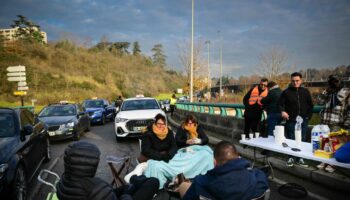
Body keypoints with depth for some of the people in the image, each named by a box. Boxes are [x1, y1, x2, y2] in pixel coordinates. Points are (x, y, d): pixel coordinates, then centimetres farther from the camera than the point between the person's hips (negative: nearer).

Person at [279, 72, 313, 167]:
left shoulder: (305, 91, 8)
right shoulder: (286, 92, -1)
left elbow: (310, 105, 13)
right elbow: (280, 104, 0)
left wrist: (308, 116, 4)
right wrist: (282, 111, -19)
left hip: (303, 121, 3)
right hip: (291, 121, -3)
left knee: (303, 140, 8)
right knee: (291, 140, 1)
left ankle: (301, 158, 19)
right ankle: (291, 158, 13)